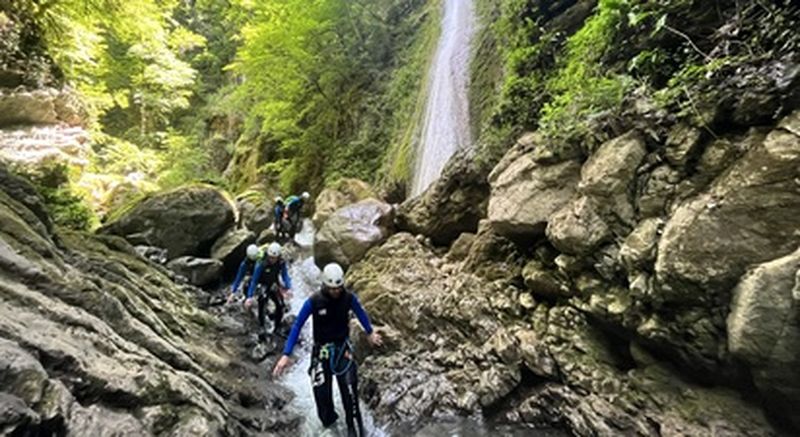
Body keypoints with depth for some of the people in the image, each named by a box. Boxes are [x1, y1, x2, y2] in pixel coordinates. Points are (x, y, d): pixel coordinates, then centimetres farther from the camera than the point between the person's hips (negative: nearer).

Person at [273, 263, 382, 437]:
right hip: (322, 350, 0)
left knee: (350, 391, -7)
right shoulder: (313, 301, -20)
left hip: (343, 348, 1)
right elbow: (297, 326, -12)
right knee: (322, 392, 1)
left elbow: (360, 313, 6)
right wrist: (286, 354, -16)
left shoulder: (349, 298, -14)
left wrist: (370, 332, 20)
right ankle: (328, 423, 33)